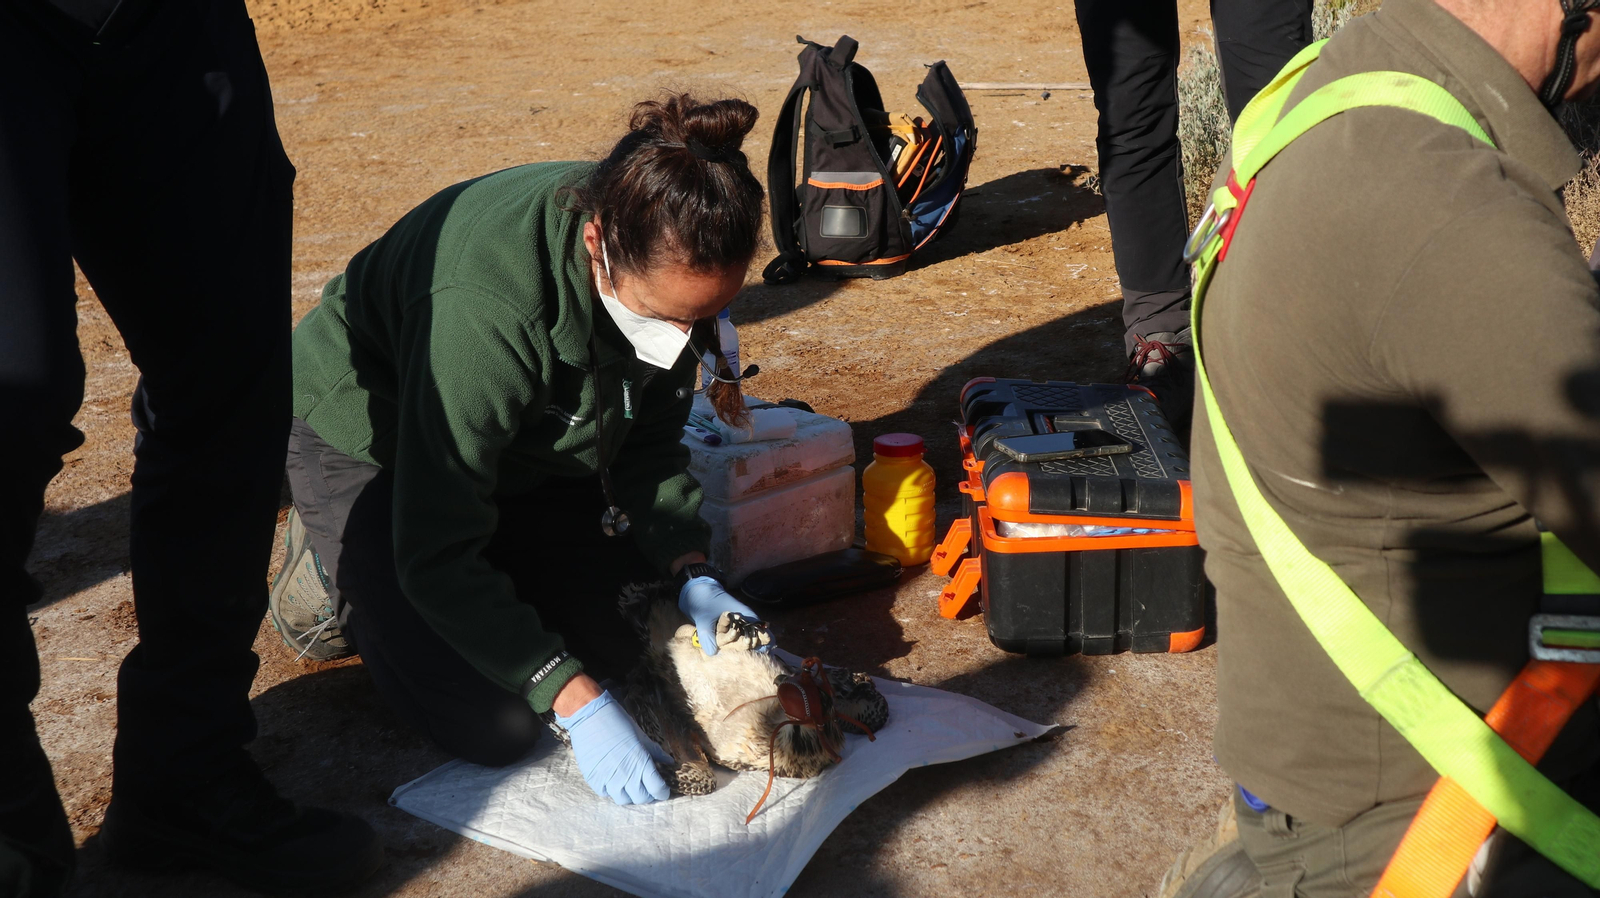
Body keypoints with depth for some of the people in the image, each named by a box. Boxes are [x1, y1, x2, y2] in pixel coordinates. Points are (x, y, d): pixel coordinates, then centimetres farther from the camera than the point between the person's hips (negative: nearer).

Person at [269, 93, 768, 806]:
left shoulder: (660, 267, -21)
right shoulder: (484, 305, -42)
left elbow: (649, 439, -4)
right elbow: (437, 555, -36)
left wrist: (693, 575, -18)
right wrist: (574, 701, -39)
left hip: (522, 448, 6)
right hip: (368, 445, -6)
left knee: (615, 647, 6)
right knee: (494, 726, -14)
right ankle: (342, 572, 10)